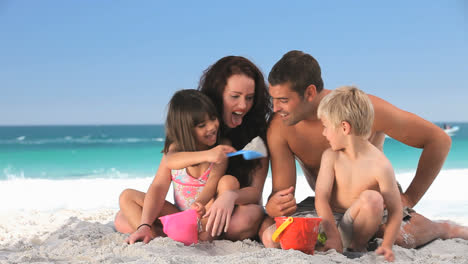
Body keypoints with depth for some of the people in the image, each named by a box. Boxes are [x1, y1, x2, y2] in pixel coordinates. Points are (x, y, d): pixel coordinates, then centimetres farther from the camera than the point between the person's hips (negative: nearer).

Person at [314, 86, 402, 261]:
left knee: (372, 198, -36)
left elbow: (395, 210, -14)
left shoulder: (380, 165, -18)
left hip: (357, 226, -2)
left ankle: (358, 246, -10)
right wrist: (333, 236, -23)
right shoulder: (331, 157, -6)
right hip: (330, 222, 2)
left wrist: (387, 245, -25)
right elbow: (321, 198, -12)